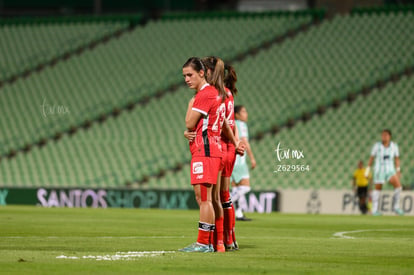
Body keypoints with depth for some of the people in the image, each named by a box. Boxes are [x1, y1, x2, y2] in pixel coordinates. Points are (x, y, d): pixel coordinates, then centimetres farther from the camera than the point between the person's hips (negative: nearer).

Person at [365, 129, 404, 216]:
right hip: (379, 170, -2)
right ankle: (374, 210, 14)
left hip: (390, 170, 2)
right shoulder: (377, 146, -7)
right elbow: (371, 158, 1)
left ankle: (396, 206, -3)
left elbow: (397, 159, 6)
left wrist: (398, 171, 1)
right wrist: (367, 170, 1)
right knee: (378, 188, 1)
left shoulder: (394, 146, -2)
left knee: (398, 185, -16)